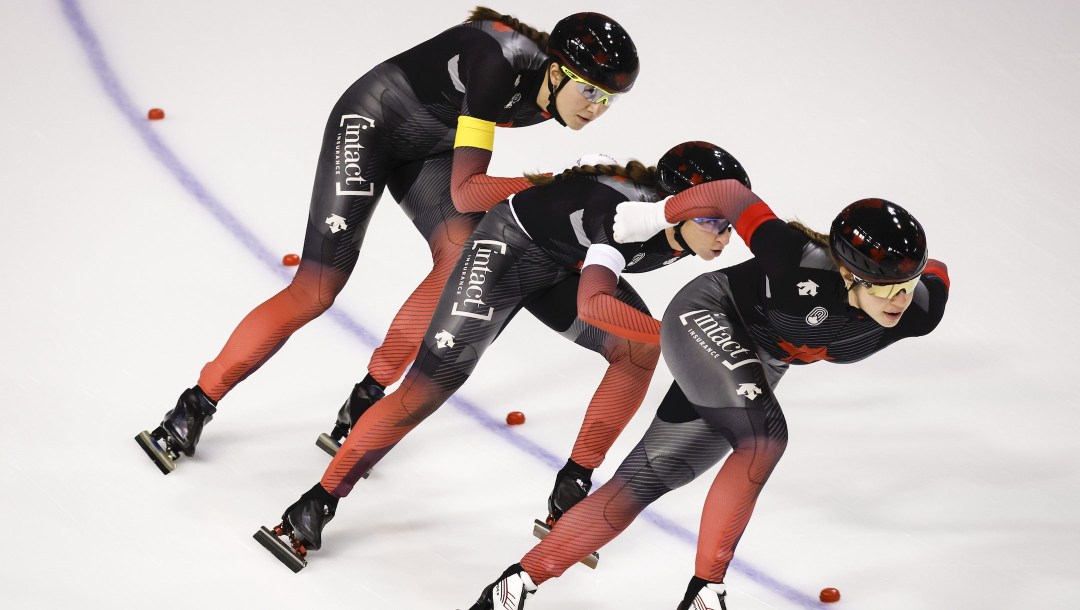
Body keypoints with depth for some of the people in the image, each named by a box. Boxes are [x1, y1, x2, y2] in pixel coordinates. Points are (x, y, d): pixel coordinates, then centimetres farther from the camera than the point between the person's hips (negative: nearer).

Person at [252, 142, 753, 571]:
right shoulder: (624, 210, -38)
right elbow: (592, 305, -50)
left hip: (565, 264, 8)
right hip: (510, 245, -8)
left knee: (638, 351, -11)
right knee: (429, 386, -14)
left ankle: (571, 491, -1)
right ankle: (315, 506, -6)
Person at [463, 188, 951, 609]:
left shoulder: (918, 312, -22)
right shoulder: (802, 265, -37)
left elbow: (936, 272, 1)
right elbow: (731, 195, -25)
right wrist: (654, 216, -14)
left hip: (757, 366, 6)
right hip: (705, 319, -6)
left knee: (645, 479, 1)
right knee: (763, 436, -30)